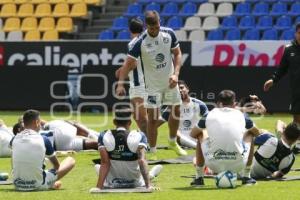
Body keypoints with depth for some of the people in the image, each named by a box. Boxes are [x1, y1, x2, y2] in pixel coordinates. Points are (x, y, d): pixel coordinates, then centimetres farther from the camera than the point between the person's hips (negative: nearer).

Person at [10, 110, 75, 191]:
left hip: (17, 185, 3)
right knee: (71, 160, 11)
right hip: (38, 185, -3)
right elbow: (56, 165, 7)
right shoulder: (43, 140, -9)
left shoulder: (15, 139, 0)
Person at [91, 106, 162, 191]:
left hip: (111, 185, 1)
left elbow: (105, 163, -21)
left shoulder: (104, 136, -14)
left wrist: (99, 187, -23)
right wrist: (148, 185, -32)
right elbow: (141, 161, -27)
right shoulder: (138, 136, -16)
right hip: (135, 184, -1)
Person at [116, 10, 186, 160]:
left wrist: (176, 74, -12)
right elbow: (128, 63, -22)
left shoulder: (169, 34, -10)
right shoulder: (140, 42, -21)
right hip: (153, 84, -4)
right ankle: (153, 152, 3)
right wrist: (120, 83, -35)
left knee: (176, 112, 15)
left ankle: (173, 142, 38)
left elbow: (177, 54, 1)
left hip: (170, 81, 4)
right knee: (153, 118, -7)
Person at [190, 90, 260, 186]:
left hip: (214, 165, 0)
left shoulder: (210, 114, 9)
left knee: (201, 135, 28)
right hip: (237, 166, 0)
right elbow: (256, 132, 28)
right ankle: (246, 177, 26)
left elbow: (193, 134, 23)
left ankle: (199, 177, 27)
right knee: (250, 134, 27)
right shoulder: (240, 115, 9)